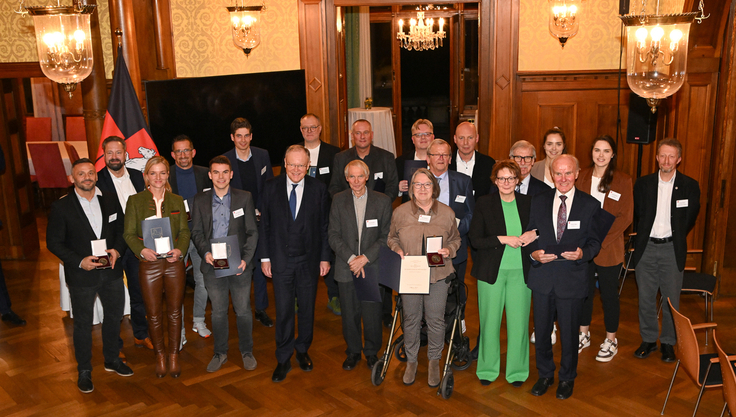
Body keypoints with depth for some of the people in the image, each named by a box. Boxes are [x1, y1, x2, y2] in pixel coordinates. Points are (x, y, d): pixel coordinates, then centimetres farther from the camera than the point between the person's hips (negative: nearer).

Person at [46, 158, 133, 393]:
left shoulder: (110, 201, 3)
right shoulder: (61, 207, -9)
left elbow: (121, 229, 10)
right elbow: (54, 242, -8)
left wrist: (117, 250, -11)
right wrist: (80, 261, -19)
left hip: (111, 271, 4)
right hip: (81, 275, -4)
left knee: (114, 316, 17)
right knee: (83, 324, 8)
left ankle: (112, 360, 37)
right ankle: (84, 371, 24)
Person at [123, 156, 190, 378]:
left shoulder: (177, 201, 7)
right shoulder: (135, 200, 1)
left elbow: (184, 231, 6)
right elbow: (129, 233, 0)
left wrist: (180, 250, -13)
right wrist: (142, 250, -18)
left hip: (174, 264, 1)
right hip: (149, 264, -1)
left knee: (174, 312, 9)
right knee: (154, 314, 8)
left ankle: (174, 355, 25)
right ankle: (159, 355, 27)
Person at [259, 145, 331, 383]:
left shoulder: (318, 189, -2)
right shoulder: (271, 188, -1)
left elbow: (324, 226, 1)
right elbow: (265, 225, 2)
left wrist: (325, 257, -1)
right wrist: (265, 257, -1)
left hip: (309, 260, 1)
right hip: (281, 260, 0)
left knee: (307, 309, 13)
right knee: (283, 311, 3)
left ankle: (303, 350, 33)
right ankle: (283, 360, 17)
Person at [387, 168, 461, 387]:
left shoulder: (447, 213, 1)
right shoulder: (400, 212, 0)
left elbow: (455, 239, 12)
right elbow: (392, 237, 11)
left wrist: (449, 250, -9)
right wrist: (397, 249, -9)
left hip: (438, 275, 0)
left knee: (436, 319, 7)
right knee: (411, 319, 10)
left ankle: (434, 360, 28)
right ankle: (411, 360, 30)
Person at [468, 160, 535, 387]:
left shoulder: (528, 203, 5)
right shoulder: (484, 203, -1)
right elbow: (475, 239, -6)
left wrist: (535, 235, -8)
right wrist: (503, 239, -16)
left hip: (520, 272, 1)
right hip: (492, 271, -1)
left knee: (518, 322, 4)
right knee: (490, 321, 6)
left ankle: (517, 370, 22)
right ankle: (488, 369, 23)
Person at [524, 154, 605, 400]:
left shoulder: (591, 205, -1)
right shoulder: (538, 201, 4)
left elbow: (595, 241, 1)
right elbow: (529, 235, 7)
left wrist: (582, 253, -20)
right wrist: (533, 252, -13)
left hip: (572, 278, -2)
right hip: (542, 276, 2)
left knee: (569, 332, 10)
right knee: (541, 330, 13)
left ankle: (567, 378, 32)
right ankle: (545, 374, 34)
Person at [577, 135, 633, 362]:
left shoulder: (623, 181, -4)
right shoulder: (582, 177, 4)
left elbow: (625, 216, -7)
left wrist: (601, 240, -15)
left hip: (608, 248, -3)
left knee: (609, 294, 6)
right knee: (584, 290, 12)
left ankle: (610, 340, 22)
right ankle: (584, 334, 30)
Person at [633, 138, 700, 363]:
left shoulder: (690, 186, -1)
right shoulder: (643, 183, 2)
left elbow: (690, 219, 6)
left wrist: (675, 238, 6)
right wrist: (644, 236, 6)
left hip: (672, 249, -1)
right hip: (646, 248, 1)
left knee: (671, 299, 5)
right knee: (645, 298, 8)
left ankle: (668, 342, 21)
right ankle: (648, 339, 22)